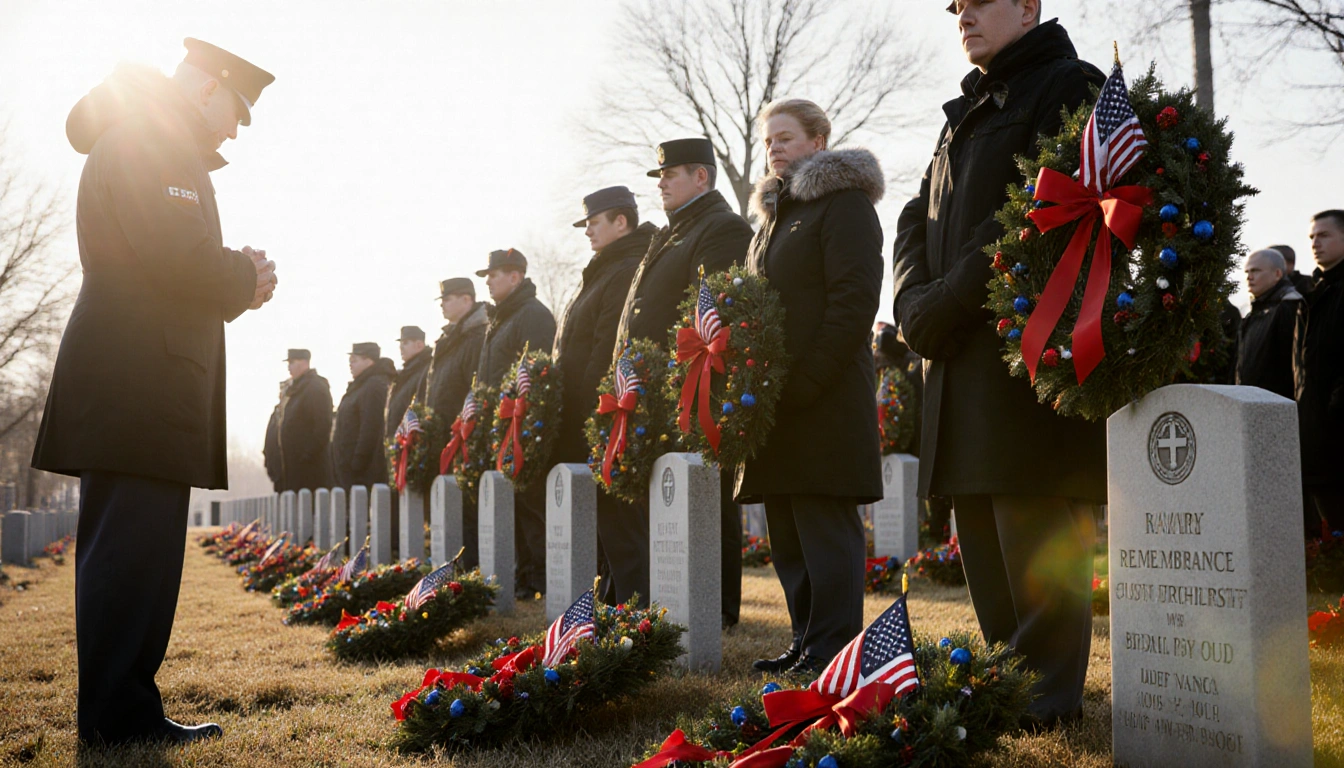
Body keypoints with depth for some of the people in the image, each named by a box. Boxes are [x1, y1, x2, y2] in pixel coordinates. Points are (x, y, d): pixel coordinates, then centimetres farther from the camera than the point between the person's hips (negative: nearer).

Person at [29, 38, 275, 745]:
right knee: (131, 549, -8)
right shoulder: (148, 138, -7)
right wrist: (245, 278, -2)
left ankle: (123, 711, 15)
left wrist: (237, 281, 11)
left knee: (137, 553, 10)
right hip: (138, 386, -11)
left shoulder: (154, 142, 26)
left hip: (144, 387, 11)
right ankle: (118, 715, -4)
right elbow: (175, 255, -18)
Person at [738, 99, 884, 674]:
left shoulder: (844, 202, -4)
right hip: (777, 399, 9)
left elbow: (855, 300, -14)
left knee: (825, 524, -6)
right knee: (787, 529, 9)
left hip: (826, 397, -8)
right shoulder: (775, 212, 22)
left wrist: (807, 380, -19)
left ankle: (832, 645, 0)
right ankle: (807, 640, 17)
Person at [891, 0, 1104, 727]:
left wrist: (946, 302, -16)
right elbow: (918, 220, 19)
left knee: (1035, 529, -8)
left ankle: (1048, 689, 0)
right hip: (962, 354, 8)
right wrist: (915, 300, 0)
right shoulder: (964, 115, 25)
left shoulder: (1070, 88, -1)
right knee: (980, 528, 8)